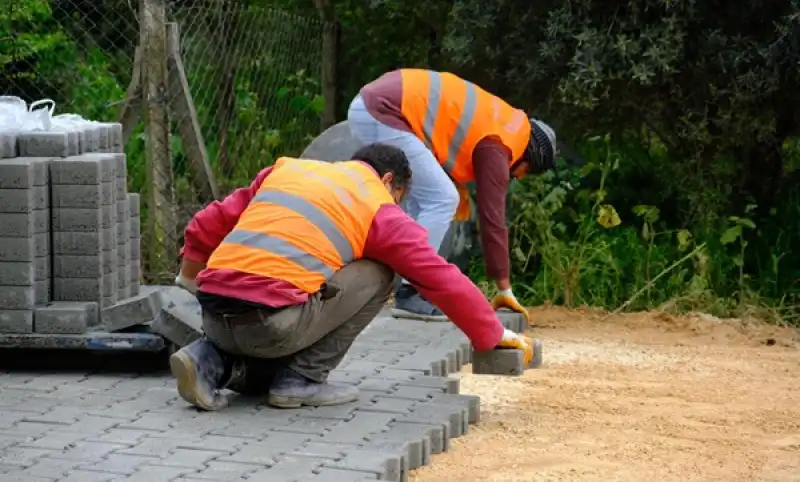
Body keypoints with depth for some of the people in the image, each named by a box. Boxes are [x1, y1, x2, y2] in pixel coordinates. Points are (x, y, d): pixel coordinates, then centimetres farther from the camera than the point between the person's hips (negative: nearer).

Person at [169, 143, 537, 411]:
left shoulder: (287, 168, 24)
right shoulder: (380, 210, 10)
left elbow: (209, 223, 24)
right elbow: (444, 280, 12)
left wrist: (189, 276, 40)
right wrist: (493, 334, 23)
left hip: (215, 316, 6)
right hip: (270, 323, -6)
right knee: (377, 276, 11)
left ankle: (213, 362, 7)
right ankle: (302, 380, 5)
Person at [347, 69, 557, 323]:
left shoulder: (503, 121, 19)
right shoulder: (496, 147, -6)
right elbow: (492, 216, -4)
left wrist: (456, 182, 11)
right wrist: (505, 289, 1)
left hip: (368, 103, 10)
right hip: (382, 113, -10)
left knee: (426, 199, 14)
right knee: (442, 200, -8)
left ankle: (414, 286, 12)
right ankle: (411, 294, -9)